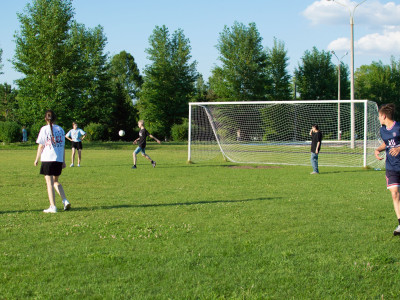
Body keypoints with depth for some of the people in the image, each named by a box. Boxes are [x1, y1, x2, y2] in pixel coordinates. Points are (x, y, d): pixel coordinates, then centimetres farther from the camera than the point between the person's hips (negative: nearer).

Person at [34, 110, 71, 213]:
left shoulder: (44, 129, -5)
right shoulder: (60, 129, 8)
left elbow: (41, 146, -4)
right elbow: (63, 146, 10)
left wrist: (37, 159, 5)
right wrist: (63, 161, 16)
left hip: (47, 159, -4)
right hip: (59, 159, 4)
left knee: (49, 183, 0)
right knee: (55, 181, 19)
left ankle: (53, 206, -3)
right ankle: (65, 201, 4)